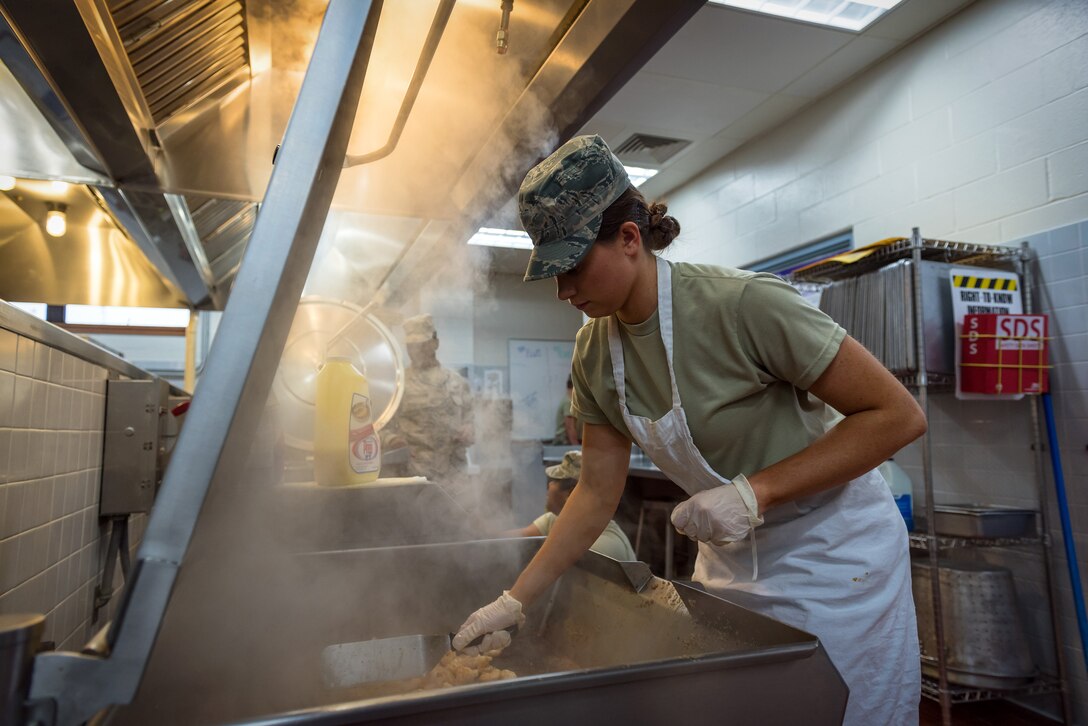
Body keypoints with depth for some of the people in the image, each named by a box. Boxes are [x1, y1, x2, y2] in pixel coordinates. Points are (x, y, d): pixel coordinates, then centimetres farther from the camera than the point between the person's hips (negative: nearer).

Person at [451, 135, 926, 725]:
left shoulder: (744, 303, -27)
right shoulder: (594, 351, -7)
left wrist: (754, 492, -29)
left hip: (832, 551, -5)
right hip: (730, 560, 6)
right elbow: (597, 491, -2)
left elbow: (898, 415, -21)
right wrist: (515, 600, -4)